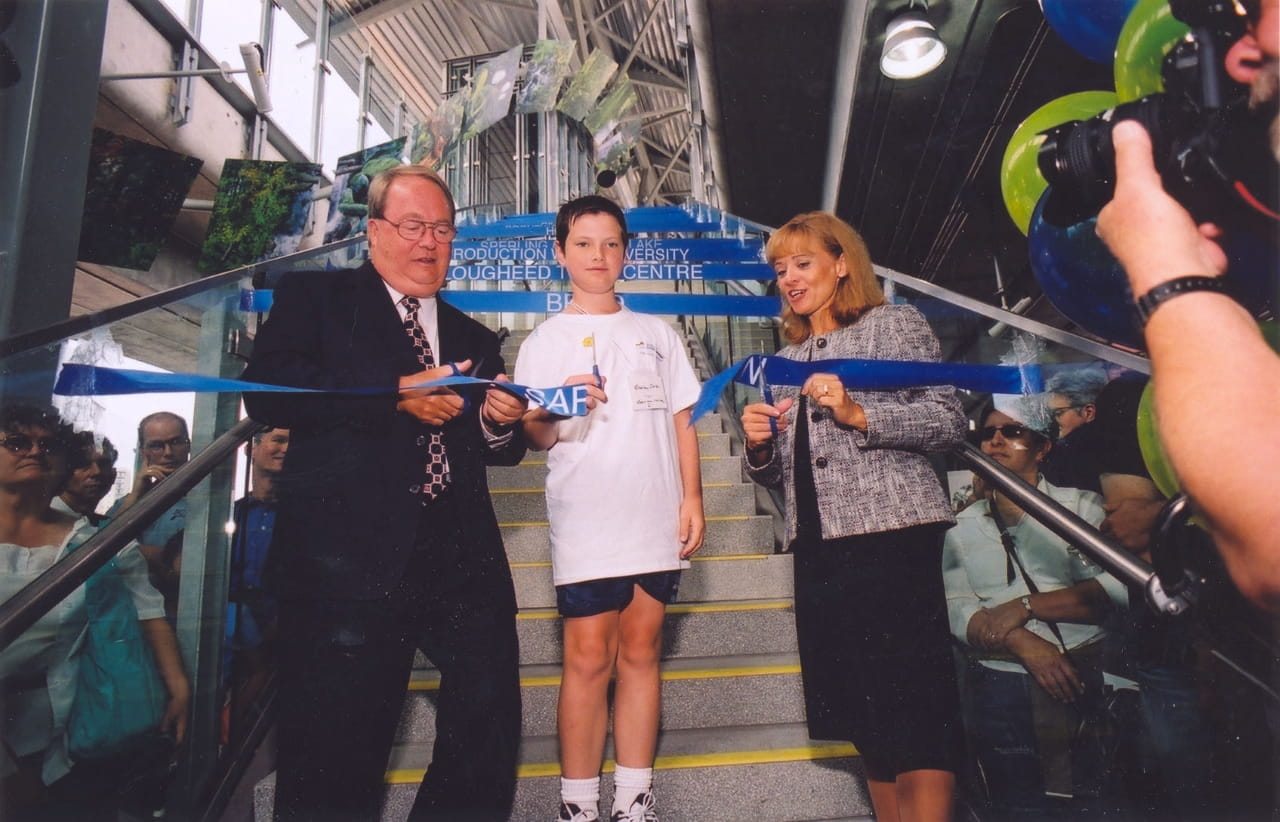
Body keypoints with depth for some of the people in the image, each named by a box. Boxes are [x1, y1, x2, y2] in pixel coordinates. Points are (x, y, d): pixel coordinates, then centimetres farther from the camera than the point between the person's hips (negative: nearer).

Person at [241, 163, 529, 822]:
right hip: (350, 553, -4)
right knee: (337, 760, 4)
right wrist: (397, 395, -14)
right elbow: (267, 390, -8)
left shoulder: (474, 338, 22)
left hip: (462, 559, 4)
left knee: (489, 729, 5)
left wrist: (502, 424, -2)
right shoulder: (315, 297, 9)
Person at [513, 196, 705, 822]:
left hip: (655, 518, 3)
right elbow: (534, 437, 2)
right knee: (588, 657, -2)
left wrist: (692, 498, 4)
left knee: (641, 652, 8)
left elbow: (681, 420, 13)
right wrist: (556, 412, -20)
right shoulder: (545, 342, 7)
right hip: (584, 521, -2)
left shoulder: (657, 334, 15)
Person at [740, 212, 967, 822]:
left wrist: (857, 413, -16)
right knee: (865, 711, 11)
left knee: (913, 701, -7)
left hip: (892, 532, -5)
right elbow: (778, 473, 20)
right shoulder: (786, 362, 21)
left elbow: (949, 422, -5)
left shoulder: (895, 323, 5)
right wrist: (759, 447, -2)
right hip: (818, 543, 6)